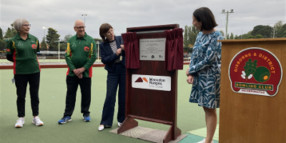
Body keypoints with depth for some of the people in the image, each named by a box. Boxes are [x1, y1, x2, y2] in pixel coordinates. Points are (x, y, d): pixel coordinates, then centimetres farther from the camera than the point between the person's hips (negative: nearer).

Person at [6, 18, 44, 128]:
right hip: (20, 72, -2)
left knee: (35, 95, 7)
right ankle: (21, 118, 19)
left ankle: (36, 117, 18)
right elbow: (9, 57, 4)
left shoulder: (34, 39, 6)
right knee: (21, 96, 6)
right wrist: (19, 61, 9)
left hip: (35, 71, 3)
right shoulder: (13, 41, -2)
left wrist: (30, 60, 11)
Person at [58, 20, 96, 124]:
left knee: (86, 94, 7)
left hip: (86, 72, -1)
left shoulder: (90, 40, -1)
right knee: (70, 94, 6)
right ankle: (67, 115, 16)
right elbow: (67, 56, 3)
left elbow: (93, 56, -5)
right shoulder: (71, 40, 6)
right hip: (72, 72, 2)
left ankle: (86, 113, 23)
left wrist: (83, 68, -12)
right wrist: (74, 69, -9)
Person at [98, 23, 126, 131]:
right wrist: (116, 54, -18)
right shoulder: (103, 45, 1)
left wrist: (125, 48, -17)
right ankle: (105, 122, 9)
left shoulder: (120, 39, 2)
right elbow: (104, 60, -6)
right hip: (112, 72, -1)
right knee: (110, 97, -3)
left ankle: (121, 119, 23)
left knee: (123, 96, 6)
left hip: (124, 70, 1)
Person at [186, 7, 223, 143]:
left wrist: (191, 70, -8)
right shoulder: (200, 35, 11)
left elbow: (209, 59, -16)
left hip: (211, 77, -7)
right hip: (200, 76, 7)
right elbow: (194, 55, 9)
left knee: (210, 109, 0)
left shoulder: (216, 36, -11)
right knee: (206, 108, 13)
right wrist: (191, 75, -4)